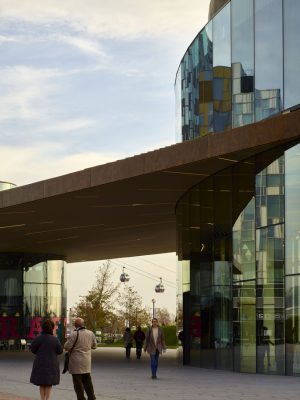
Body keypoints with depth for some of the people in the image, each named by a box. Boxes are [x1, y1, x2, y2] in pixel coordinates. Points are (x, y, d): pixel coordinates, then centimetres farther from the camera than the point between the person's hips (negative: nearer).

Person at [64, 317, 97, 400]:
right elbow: (94, 345, 12)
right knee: (87, 380, 16)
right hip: (87, 362, 5)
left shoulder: (73, 334, -17)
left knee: (78, 382, 2)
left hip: (76, 362, -5)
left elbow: (67, 347, -15)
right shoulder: (90, 333, 1)